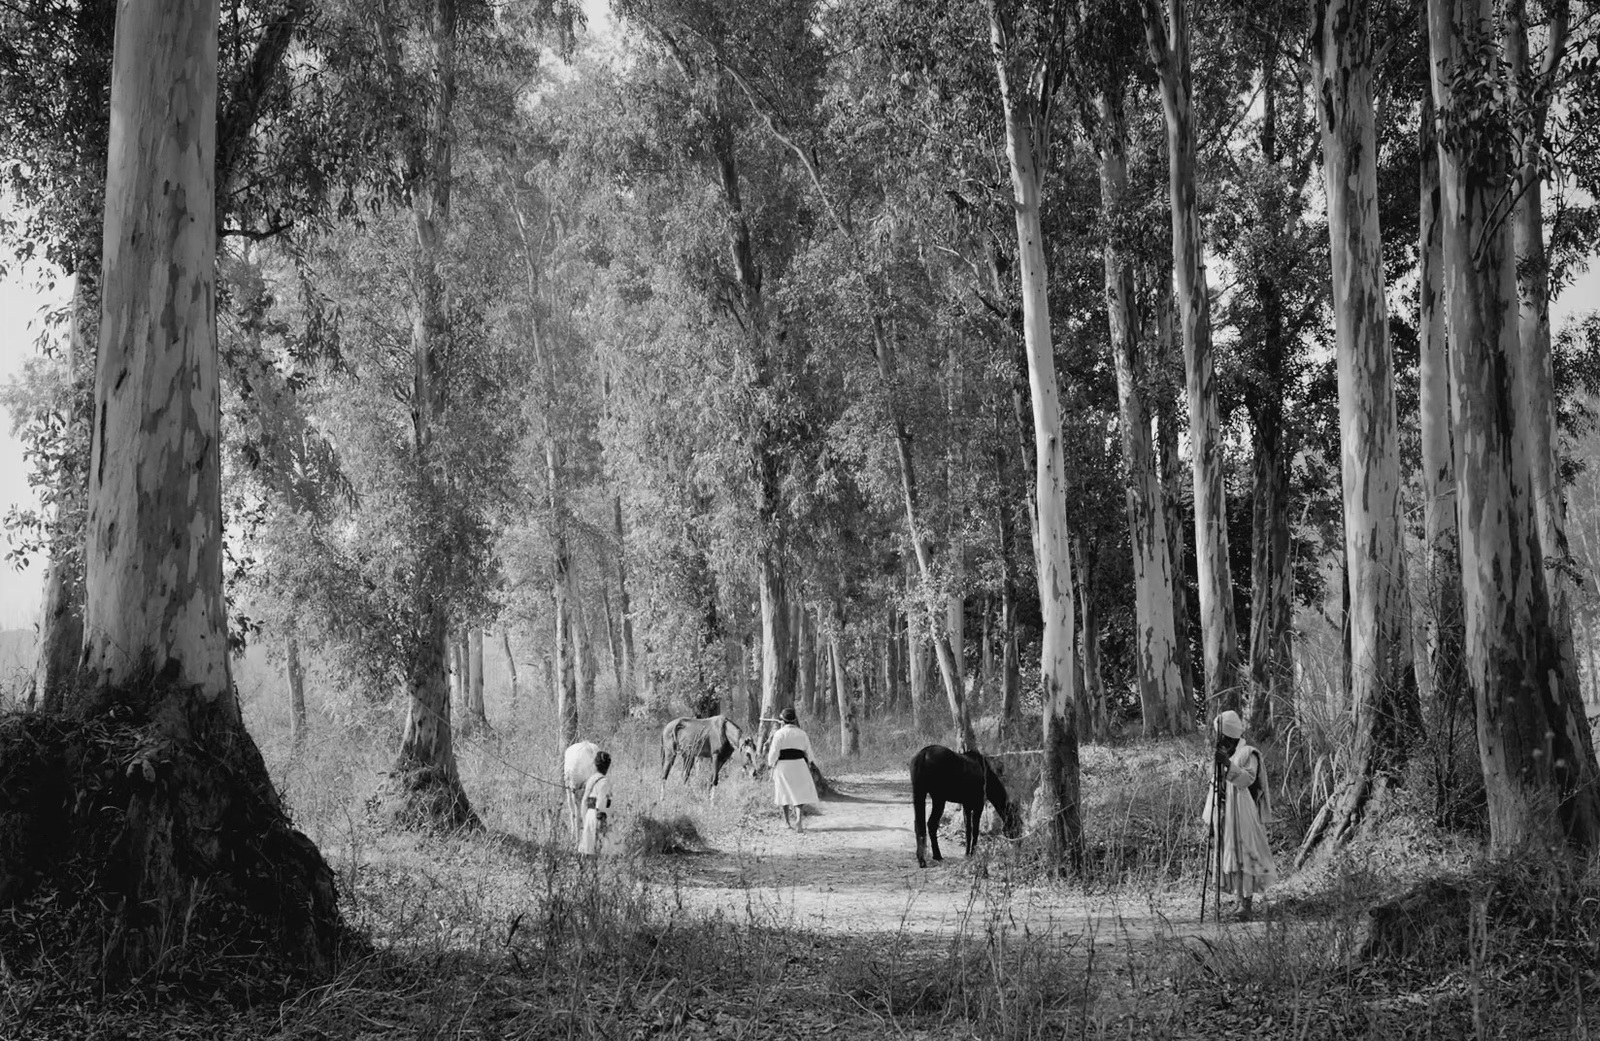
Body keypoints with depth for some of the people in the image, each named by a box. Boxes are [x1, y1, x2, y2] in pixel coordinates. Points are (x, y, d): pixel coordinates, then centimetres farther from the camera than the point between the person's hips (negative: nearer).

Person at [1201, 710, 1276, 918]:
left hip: (1243, 817, -7)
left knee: (1244, 856, -9)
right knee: (1228, 857, 5)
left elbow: (1247, 779, -24)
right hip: (1223, 817, 7)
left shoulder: (1248, 754, -8)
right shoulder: (1220, 754, 14)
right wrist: (1209, 816, 18)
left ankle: (1246, 903, -9)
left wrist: (1229, 764, -36)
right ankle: (1241, 900, 12)